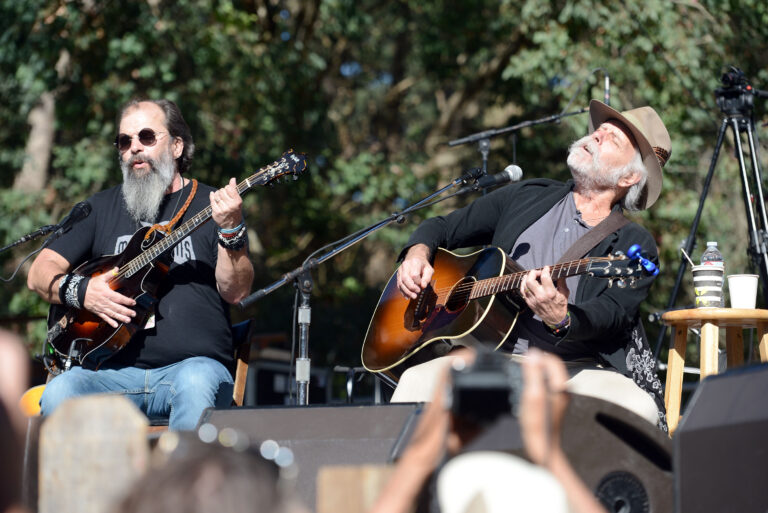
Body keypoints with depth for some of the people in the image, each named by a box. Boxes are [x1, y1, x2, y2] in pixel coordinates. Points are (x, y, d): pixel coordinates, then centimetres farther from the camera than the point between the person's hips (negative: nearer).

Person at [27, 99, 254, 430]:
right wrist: (80, 291, -4)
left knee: (195, 384, -37)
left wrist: (231, 231, -19)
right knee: (58, 393, -28)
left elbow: (235, 292, -2)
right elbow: (39, 274, 16)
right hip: (115, 372, 2)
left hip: (193, 363, -2)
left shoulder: (212, 205, 10)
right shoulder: (102, 208, 20)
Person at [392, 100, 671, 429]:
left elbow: (611, 314, -11)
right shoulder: (524, 198, 19)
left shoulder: (635, 245, 7)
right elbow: (443, 228, 28)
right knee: (418, 383, -29)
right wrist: (418, 253, 4)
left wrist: (562, 321, -34)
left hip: (577, 368, -2)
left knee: (638, 408, -34)